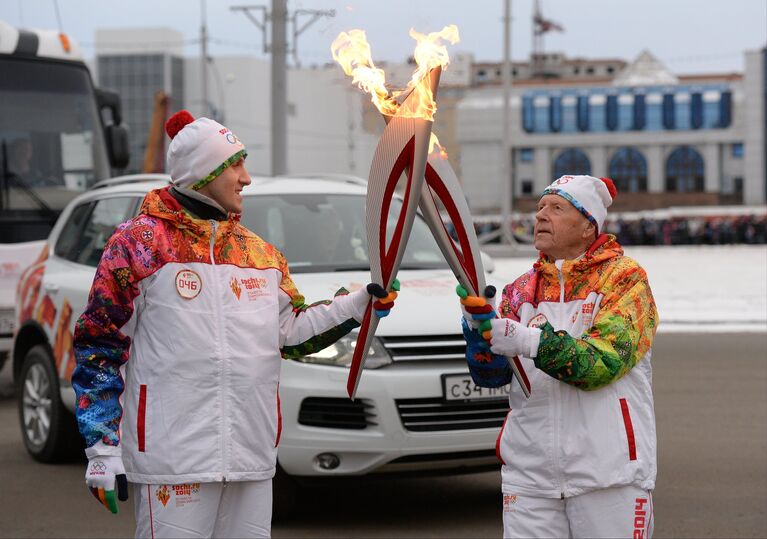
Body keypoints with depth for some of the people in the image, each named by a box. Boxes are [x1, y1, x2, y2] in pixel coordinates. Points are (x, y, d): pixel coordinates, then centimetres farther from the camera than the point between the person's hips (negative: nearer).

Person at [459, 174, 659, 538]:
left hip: (608, 472, -4)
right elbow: (490, 375, 4)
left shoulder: (625, 279, -4)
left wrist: (527, 341, -28)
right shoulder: (520, 290, 11)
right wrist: (478, 321, -14)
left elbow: (603, 362, -18)